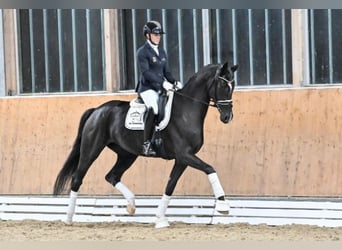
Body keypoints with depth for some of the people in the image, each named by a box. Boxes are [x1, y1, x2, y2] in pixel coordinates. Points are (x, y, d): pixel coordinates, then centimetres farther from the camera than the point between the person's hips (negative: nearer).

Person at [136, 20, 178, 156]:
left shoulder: (162, 52, 18)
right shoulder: (142, 52, -5)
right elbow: (145, 72, -16)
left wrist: (173, 82, 0)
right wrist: (161, 82, -25)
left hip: (161, 88, 8)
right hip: (147, 88, -8)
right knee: (153, 108, -33)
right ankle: (147, 144, -32)